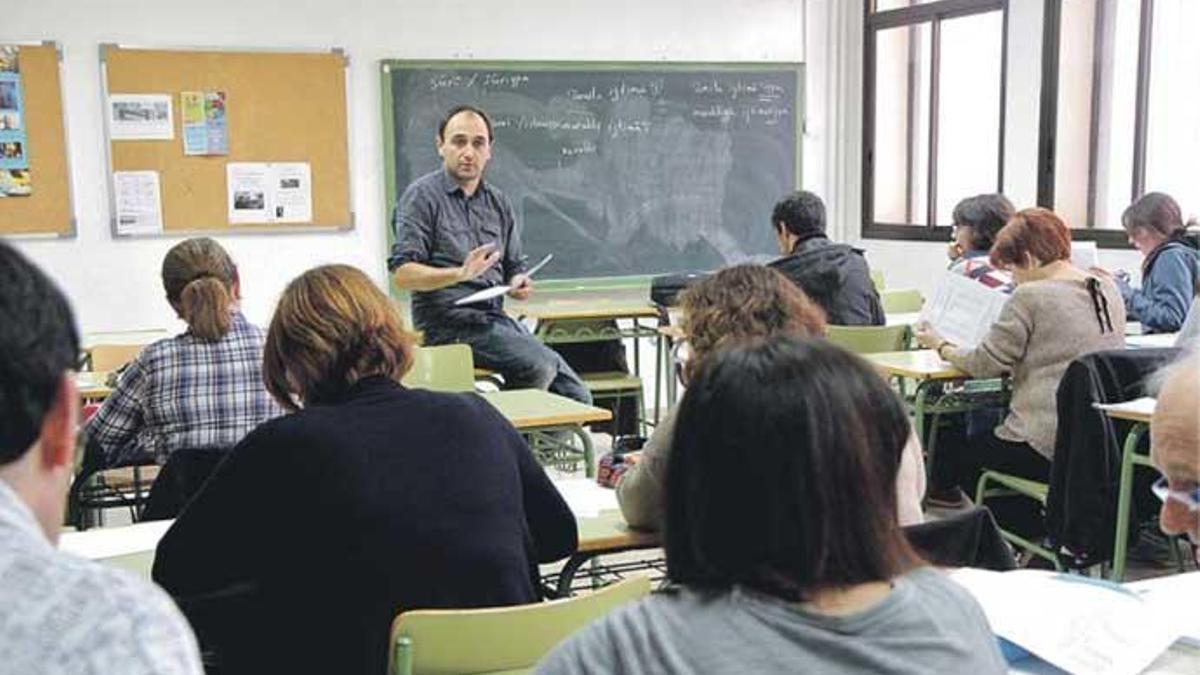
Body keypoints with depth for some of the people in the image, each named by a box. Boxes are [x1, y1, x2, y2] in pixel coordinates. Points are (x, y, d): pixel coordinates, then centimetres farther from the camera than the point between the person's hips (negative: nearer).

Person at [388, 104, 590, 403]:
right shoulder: (421, 196, -2)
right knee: (538, 365, -27)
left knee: (575, 394, -6)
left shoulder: (498, 202, 18)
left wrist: (519, 282, -2)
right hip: (448, 320, -6)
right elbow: (402, 273, -11)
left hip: (494, 316, 7)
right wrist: (461, 274, -26)